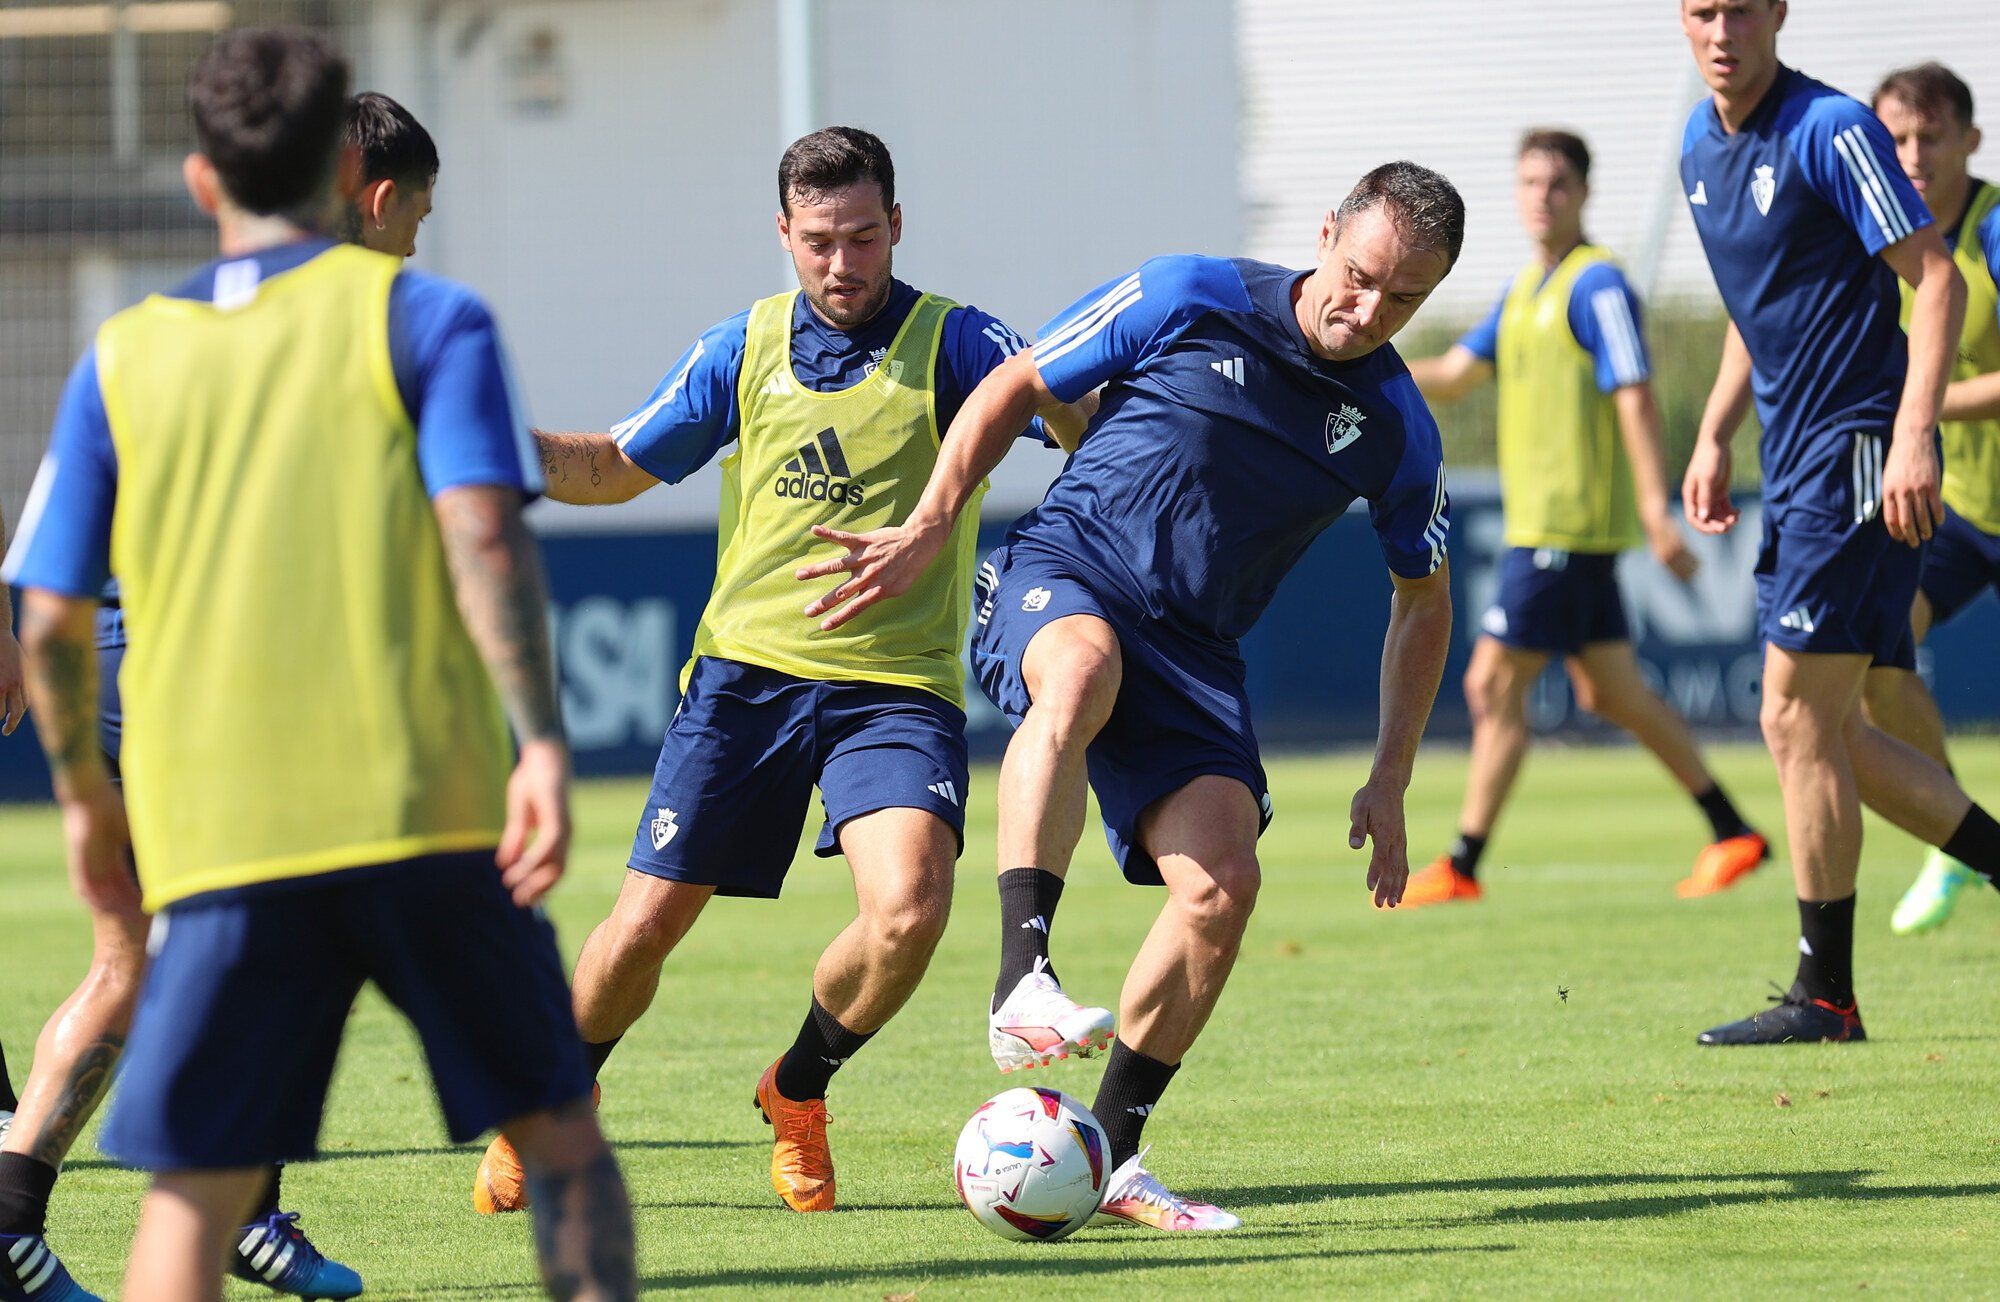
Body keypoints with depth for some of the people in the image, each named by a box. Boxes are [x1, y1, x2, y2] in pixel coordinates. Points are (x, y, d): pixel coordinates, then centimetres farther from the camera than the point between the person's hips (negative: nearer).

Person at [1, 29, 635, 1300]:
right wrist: (540, 741, -14)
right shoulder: (423, 318, 4)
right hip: (426, 808, -2)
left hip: (215, 845, 2)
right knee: (559, 1132, 10)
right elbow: (482, 533, -11)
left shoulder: (123, 361, 11)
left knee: (194, 1193, 3)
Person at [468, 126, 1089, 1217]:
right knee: (646, 925, -1)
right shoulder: (742, 352, 7)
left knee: (908, 910, -23)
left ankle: (797, 1094, 6)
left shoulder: (951, 343, -3)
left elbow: (1090, 422, -15)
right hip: (746, 670, 2)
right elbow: (613, 469, 19)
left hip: (897, 686, -2)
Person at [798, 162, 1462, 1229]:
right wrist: (928, 529, -1)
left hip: (1194, 651, 4)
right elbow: (1014, 389, 5)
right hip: (1060, 576, -4)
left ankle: (1108, 1155, -2)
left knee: (1224, 882, -17)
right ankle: (1022, 977, -52)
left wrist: (1389, 783, 12)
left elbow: (1422, 600, 17)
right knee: (1084, 665, -41)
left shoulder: (1397, 430, 3)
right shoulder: (1190, 300, -6)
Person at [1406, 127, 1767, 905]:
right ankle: (1731, 834, 17)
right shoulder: (1526, 288, 17)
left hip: (1567, 527, -9)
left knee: (1494, 686, -7)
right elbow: (1453, 377, 20)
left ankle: (1460, 868, -2)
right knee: (1611, 693, 12)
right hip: (1544, 519, 9)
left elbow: (1635, 401, -18)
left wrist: (1656, 513, -25)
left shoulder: (1597, 284, -11)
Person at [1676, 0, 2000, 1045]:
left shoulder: (1831, 130, -13)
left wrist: (1913, 437, -23)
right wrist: (1714, 435, 18)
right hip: (1795, 463, 9)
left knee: (1797, 717, -8)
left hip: (1858, 454, -9)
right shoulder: (1701, 147, 13)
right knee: (1820, 731, 8)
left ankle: (1825, 998, -2)